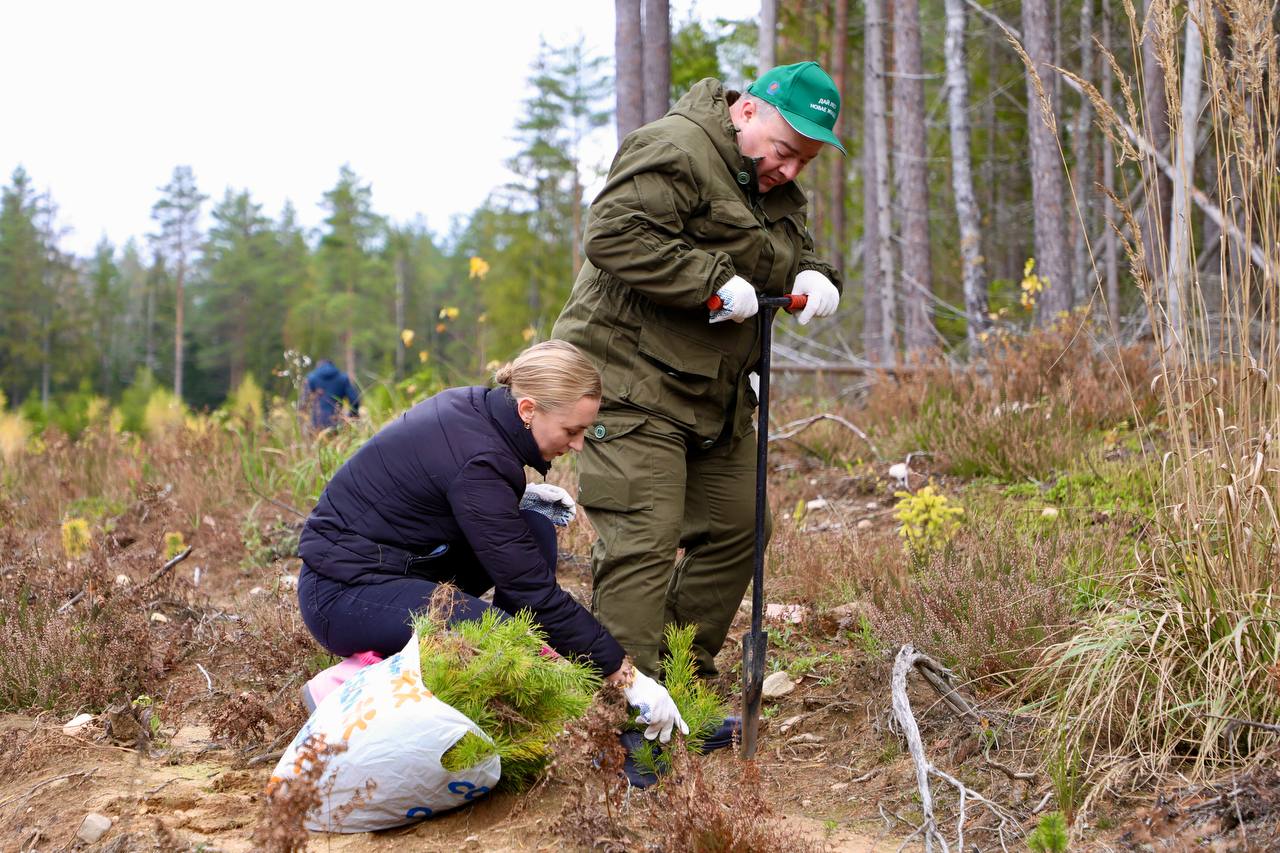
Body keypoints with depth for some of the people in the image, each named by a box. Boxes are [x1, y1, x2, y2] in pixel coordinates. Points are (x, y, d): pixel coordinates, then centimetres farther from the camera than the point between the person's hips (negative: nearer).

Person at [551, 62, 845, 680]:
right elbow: (613, 235, -27)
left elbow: (796, 257, 22)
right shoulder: (674, 150, -16)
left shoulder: (775, 188, 15)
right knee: (643, 540, -14)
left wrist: (814, 280, -3)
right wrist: (716, 282, -27)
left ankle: (690, 676, 25)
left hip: (714, 395, 10)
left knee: (736, 528, 12)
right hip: (632, 381, -10)